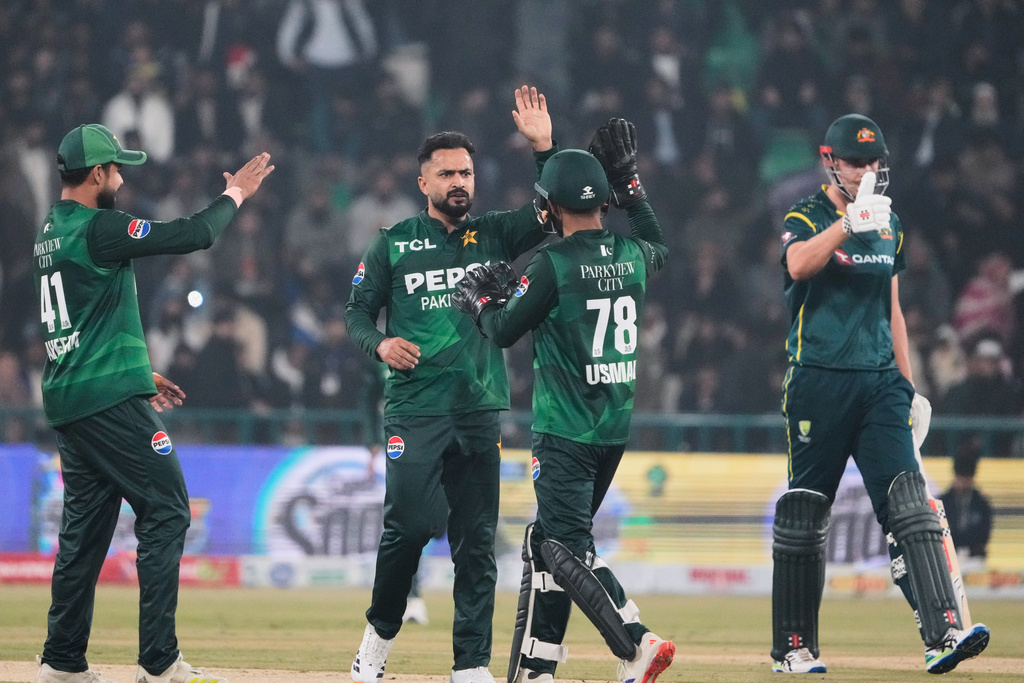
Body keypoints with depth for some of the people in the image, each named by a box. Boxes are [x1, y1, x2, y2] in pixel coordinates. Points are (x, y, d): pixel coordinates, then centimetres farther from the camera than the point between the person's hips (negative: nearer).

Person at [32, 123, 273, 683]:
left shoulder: (51, 233, 16)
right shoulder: (98, 228, -14)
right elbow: (193, 235, -15)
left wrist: (136, 373, 26)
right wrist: (234, 195, 1)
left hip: (67, 402, 10)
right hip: (111, 401, -10)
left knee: (85, 528, 12)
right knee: (165, 513, -6)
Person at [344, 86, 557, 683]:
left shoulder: (493, 236, 12)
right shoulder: (393, 245, 6)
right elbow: (358, 313, 8)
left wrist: (544, 147, -10)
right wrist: (380, 343, -13)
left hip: (480, 410, 3)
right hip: (415, 410, -3)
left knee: (477, 543, 1)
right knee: (407, 527, -10)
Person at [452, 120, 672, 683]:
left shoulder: (554, 263, -14)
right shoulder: (632, 256, 5)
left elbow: (504, 332, -4)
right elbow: (658, 246, 31)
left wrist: (479, 300, 17)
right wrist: (628, 183, 31)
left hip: (565, 432, -8)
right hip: (616, 427, 8)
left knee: (568, 549, -9)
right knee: (548, 543, 15)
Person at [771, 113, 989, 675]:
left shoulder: (889, 226, 16)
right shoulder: (806, 218, -2)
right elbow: (798, 265, -26)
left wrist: (909, 387, 19)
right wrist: (850, 223, -40)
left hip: (879, 382, 4)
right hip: (819, 381, -4)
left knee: (907, 502, -10)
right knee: (804, 516, 1)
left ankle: (942, 634, -22)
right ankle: (793, 648, 11)